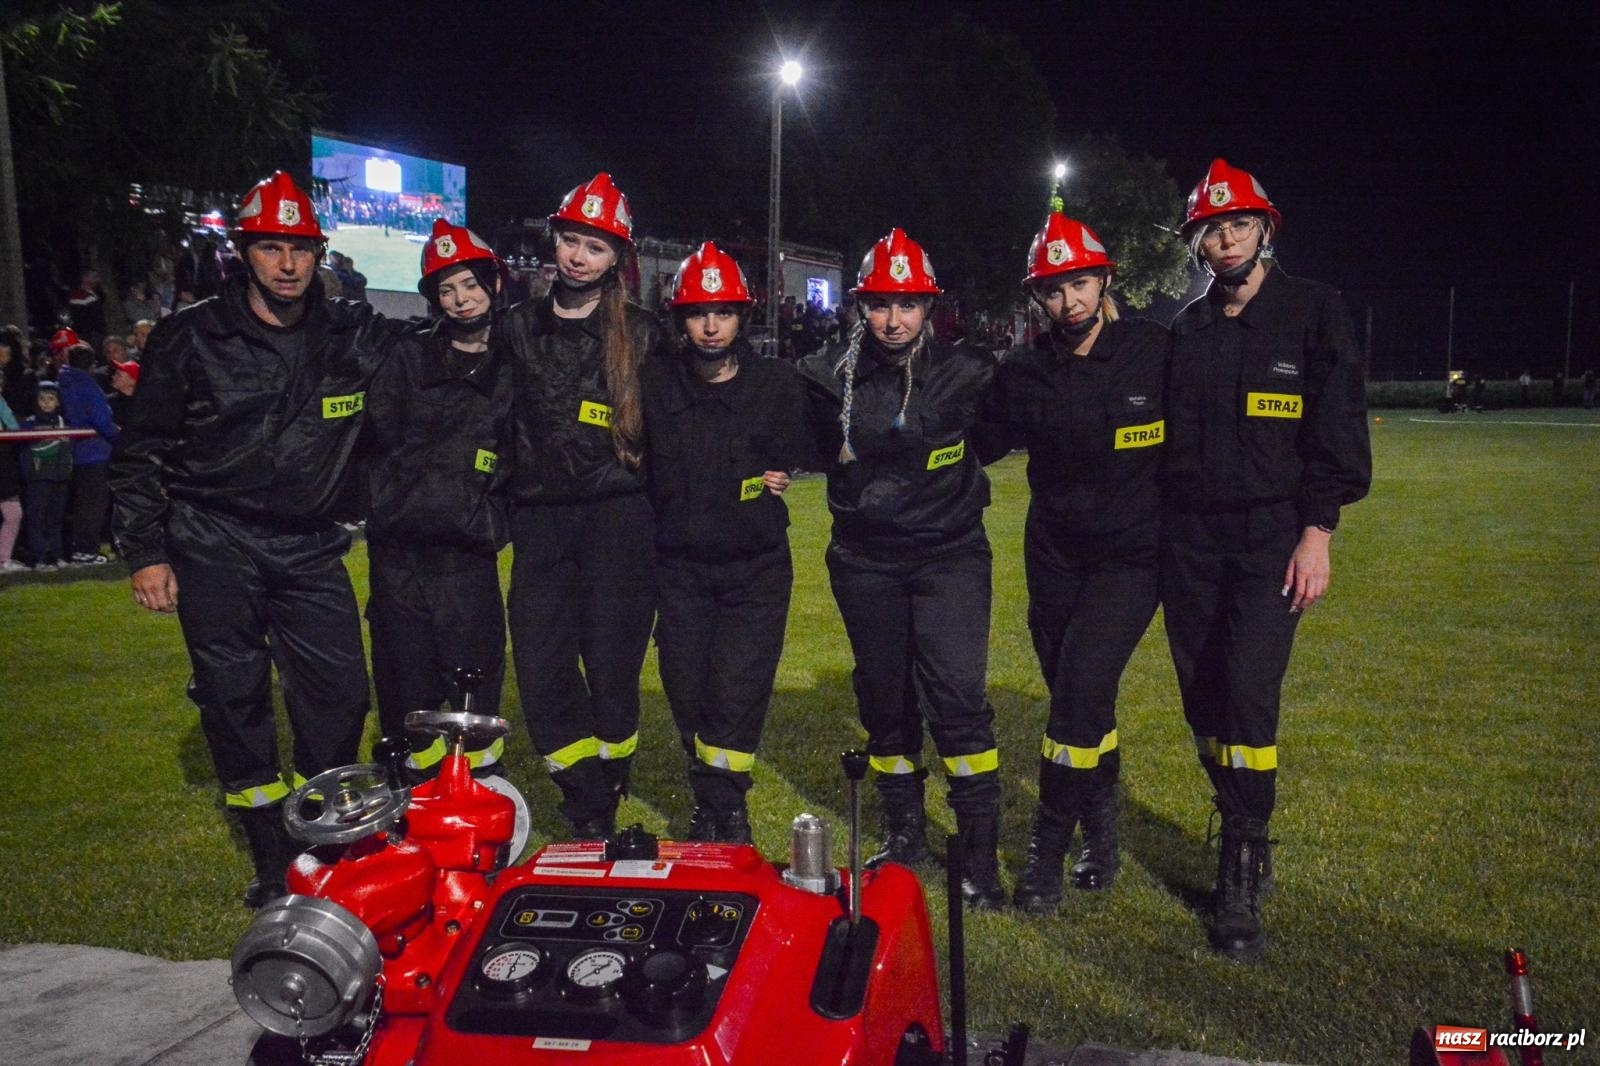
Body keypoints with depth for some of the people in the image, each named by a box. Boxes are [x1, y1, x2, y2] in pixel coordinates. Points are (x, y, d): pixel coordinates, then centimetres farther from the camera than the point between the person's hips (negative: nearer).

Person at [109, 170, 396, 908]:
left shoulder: (354, 337, 5)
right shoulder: (189, 339, 0)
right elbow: (140, 450, 3)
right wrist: (145, 551, -2)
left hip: (310, 546, 2)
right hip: (214, 547, -2)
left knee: (339, 693, -2)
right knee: (235, 697, 1)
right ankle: (273, 857, 14)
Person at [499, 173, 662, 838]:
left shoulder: (640, 335, 4)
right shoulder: (518, 328, 12)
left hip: (619, 518, -3)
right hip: (539, 521, 3)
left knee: (612, 670, 1)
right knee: (541, 672, -2)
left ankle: (604, 814, 20)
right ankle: (589, 816, 13)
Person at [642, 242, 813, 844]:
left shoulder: (778, 383, -3)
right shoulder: (653, 384, 0)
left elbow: (798, 449, 13)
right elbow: (633, 462, 10)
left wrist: (782, 474, -1)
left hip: (755, 567, -2)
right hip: (679, 566, 2)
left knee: (737, 693, -8)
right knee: (687, 693, 6)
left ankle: (722, 811, 8)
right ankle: (714, 807, 24)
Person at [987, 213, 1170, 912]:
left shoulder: (1158, 354, -9)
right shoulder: (1022, 373, -2)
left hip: (1132, 553, -3)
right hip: (1054, 554, 3)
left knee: (1080, 690, -16)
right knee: (1080, 699, 10)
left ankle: (1048, 847, -1)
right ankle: (1100, 835, 29)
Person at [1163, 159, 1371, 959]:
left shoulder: (1312, 312, 1)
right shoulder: (1187, 329, 12)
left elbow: (1337, 427, -3)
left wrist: (1318, 531, -10)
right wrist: (1156, 524, 11)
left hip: (1272, 534, -4)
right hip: (1190, 536, 4)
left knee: (1249, 695, -13)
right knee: (1203, 699, 7)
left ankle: (1240, 881, -3)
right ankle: (1244, 836, 25)